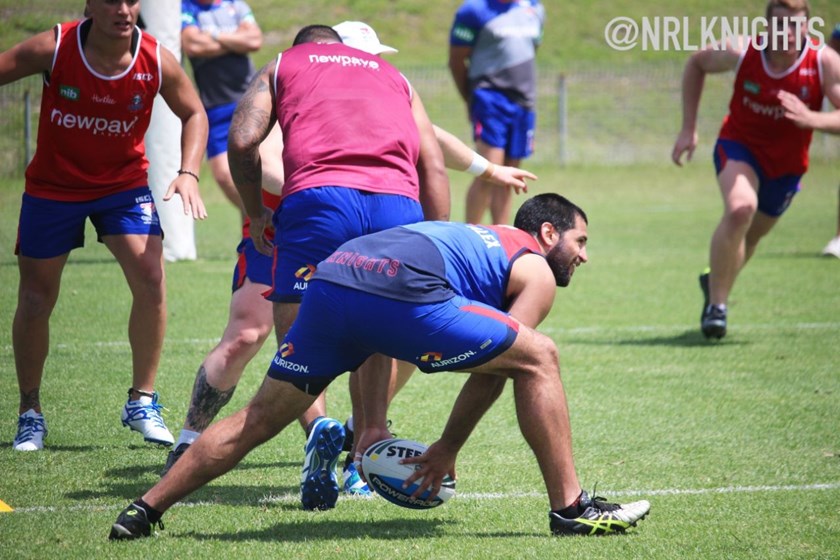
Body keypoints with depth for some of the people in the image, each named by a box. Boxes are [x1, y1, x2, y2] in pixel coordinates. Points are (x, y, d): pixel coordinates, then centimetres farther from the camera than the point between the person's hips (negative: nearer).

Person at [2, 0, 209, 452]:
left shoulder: (157, 62, -15)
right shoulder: (53, 49, -21)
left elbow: (193, 114, 1)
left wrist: (188, 173, -13)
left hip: (123, 183, 1)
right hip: (52, 187, -1)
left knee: (151, 280, -16)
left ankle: (142, 402, 1)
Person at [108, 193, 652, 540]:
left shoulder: (471, 238, 40)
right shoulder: (537, 272, 19)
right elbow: (491, 367, 14)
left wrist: (374, 424, 29)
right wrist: (448, 449, 24)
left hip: (329, 280, 7)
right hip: (399, 290, -7)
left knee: (258, 419, 19)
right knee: (539, 358, 7)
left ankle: (143, 512, 19)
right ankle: (570, 508, 6)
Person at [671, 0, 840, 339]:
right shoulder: (742, 53, -21)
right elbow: (696, 63, -1)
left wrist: (809, 118, -48)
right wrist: (688, 128, -3)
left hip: (787, 163, 3)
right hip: (740, 145, -2)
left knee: (751, 235, 17)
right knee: (740, 208, -31)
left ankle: (715, 280, 51)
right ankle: (716, 304, -17)